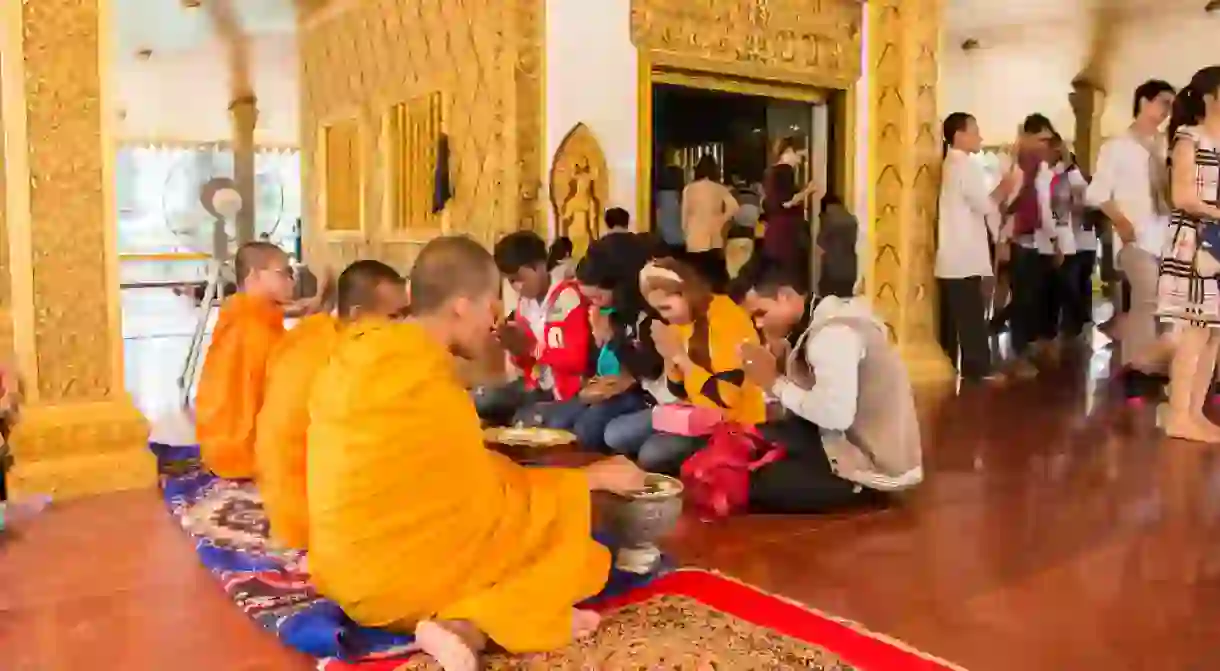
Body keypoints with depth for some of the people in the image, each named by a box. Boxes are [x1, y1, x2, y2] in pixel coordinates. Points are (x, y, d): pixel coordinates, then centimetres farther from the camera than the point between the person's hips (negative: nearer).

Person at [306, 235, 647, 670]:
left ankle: (462, 619, -8)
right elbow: (483, 501, -14)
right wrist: (595, 477, -5)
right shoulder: (426, 384, -22)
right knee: (561, 516, 1)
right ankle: (469, 627, -15)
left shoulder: (365, 345, 2)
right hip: (390, 577, -8)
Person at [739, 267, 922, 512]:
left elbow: (835, 415, -31)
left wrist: (775, 382, -19)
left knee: (750, 478, -6)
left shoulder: (834, 332, -22)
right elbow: (810, 393, 7)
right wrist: (781, 360, -9)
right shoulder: (821, 319, 7)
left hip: (875, 468, -9)